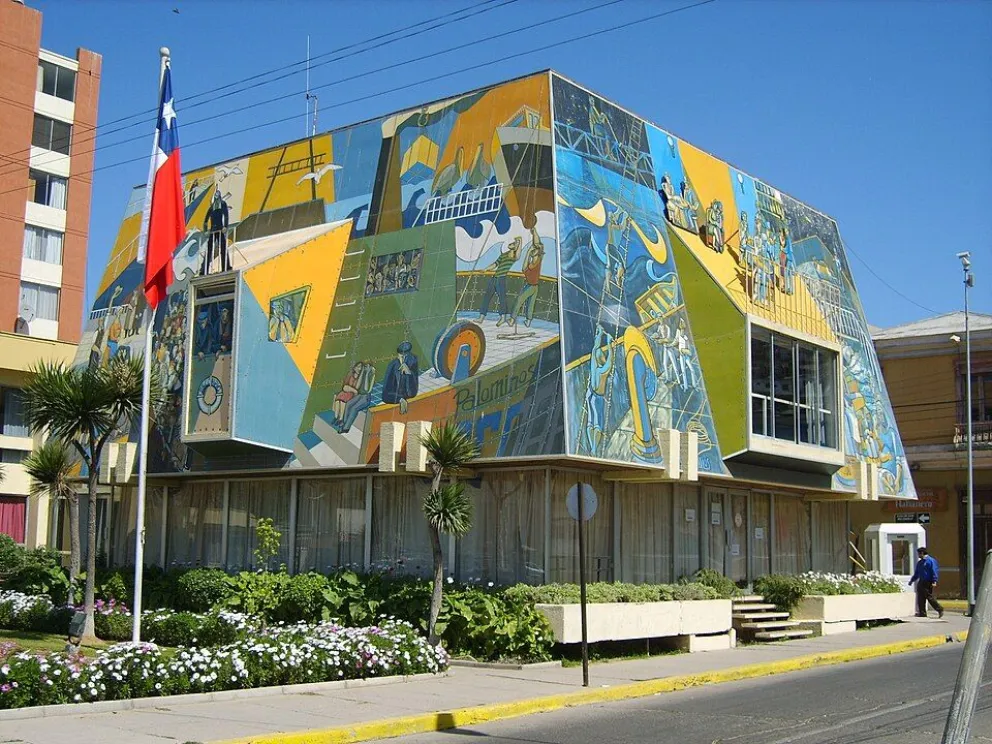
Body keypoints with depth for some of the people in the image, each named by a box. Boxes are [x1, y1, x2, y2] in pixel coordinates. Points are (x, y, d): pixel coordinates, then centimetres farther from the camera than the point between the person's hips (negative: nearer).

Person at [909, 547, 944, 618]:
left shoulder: (931, 560, -7)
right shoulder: (919, 563, 18)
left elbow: (934, 571, -13)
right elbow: (916, 573, 26)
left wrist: (934, 581, -20)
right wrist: (912, 580, 23)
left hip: (928, 583, -8)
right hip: (921, 582, 8)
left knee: (929, 597, -7)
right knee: (920, 599, 5)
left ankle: (940, 610, 5)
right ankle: (922, 613, 10)